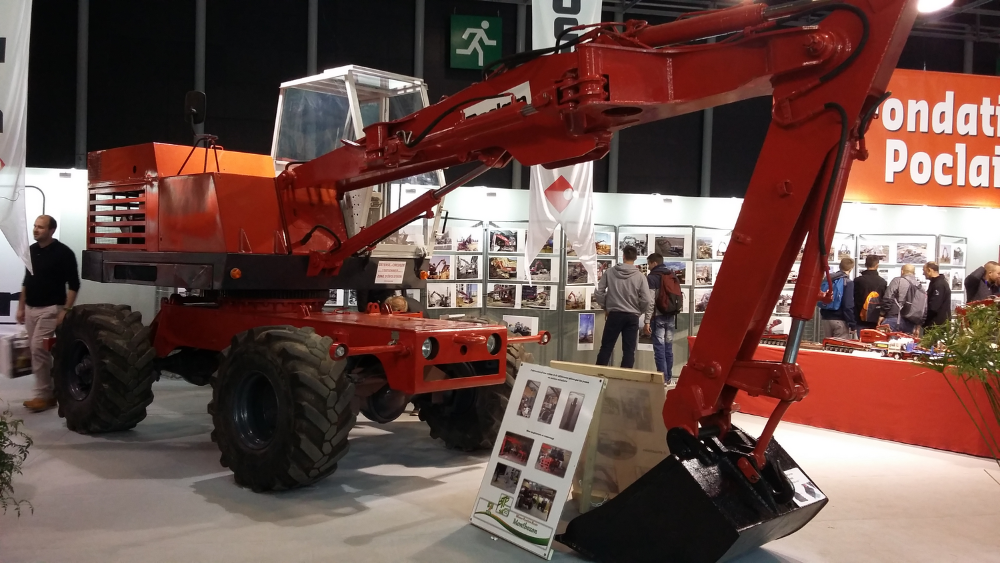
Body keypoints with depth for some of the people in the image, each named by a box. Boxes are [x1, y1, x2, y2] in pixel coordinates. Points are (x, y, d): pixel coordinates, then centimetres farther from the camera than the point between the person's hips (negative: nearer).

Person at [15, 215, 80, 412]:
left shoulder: (63, 253, -11)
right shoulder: (31, 250, 10)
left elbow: (74, 285, -12)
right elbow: (26, 281, 19)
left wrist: (65, 310, -18)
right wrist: (21, 307, 15)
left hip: (50, 309, -7)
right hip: (30, 309, 7)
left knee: (39, 350, -13)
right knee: (38, 351, 10)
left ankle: (43, 395, -6)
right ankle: (50, 390, 19)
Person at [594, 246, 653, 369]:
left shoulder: (610, 272, -3)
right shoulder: (639, 276, -5)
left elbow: (598, 292, 0)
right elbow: (647, 300, -8)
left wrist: (605, 307, 14)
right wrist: (647, 321, 3)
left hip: (614, 315, 0)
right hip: (632, 317, 0)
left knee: (606, 348, 8)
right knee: (629, 351, 6)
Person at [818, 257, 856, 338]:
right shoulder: (848, 283, -10)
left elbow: (821, 301, 17)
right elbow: (849, 306, -15)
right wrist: (852, 324, -11)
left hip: (825, 318, 6)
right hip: (840, 320, -6)